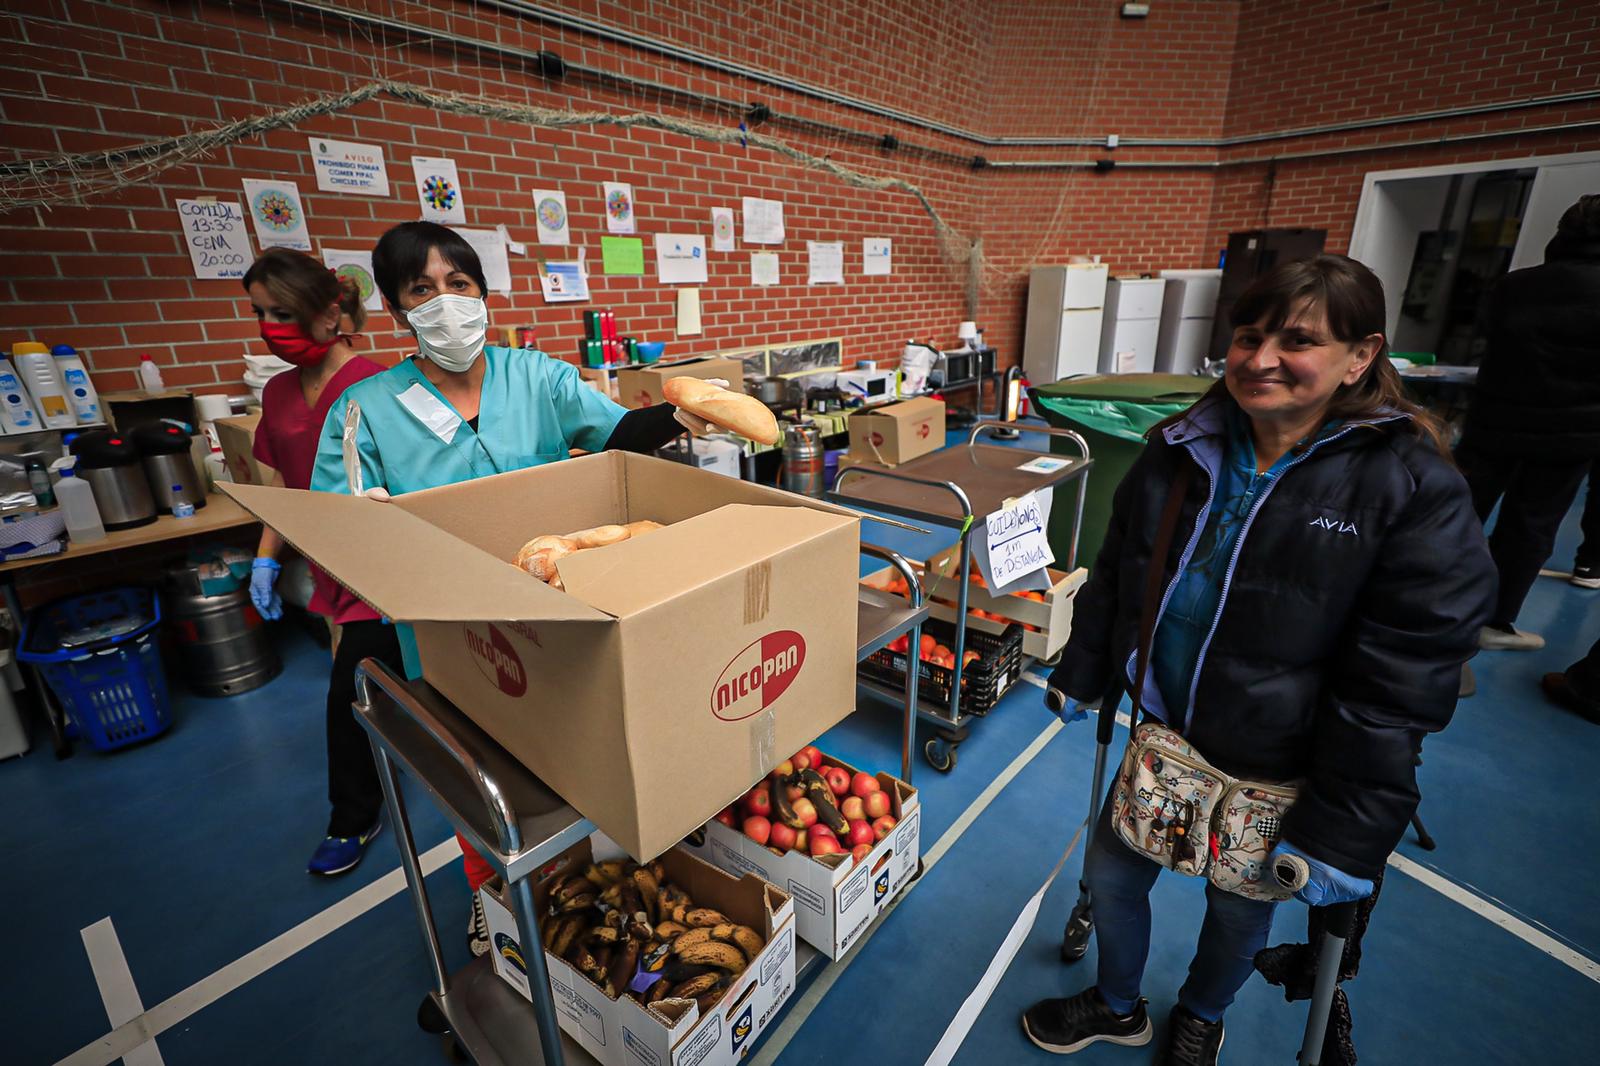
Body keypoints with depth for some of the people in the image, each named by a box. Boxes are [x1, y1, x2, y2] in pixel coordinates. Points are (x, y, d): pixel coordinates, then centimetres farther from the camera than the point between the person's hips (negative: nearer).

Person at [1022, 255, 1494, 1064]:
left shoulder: (1414, 490, -18)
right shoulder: (1180, 450, -5)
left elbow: (1397, 688, -17)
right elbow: (1113, 577, 5)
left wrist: (1341, 835, -15)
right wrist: (1079, 677, 11)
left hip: (1277, 772, -3)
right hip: (1163, 733, 4)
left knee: (1240, 909, 22)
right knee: (1110, 873, 18)